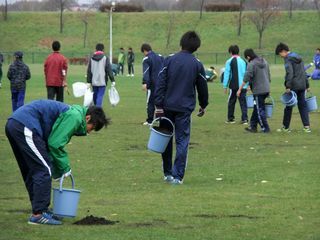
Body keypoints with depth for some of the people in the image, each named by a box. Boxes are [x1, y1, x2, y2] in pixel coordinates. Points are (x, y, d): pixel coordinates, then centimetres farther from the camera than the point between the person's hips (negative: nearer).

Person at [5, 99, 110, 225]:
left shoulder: (71, 113, 24)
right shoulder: (75, 117, -7)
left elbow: (53, 142, 26)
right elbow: (55, 144, -13)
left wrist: (57, 172, 21)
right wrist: (65, 168, 0)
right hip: (25, 127, -11)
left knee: (31, 172, 17)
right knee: (44, 171, -7)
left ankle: (40, 209, 24)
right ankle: (38, 214, -5)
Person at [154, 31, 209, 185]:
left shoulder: (169, 60, -1)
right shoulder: (197, 65, 1)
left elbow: (160, 84, -5)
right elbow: (202, 87, 10)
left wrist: (158, 105, -4)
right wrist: (203, 106, 25)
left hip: (167, 107, 1)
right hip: (185, 108, -1)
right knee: (182, 141, 2)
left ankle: (167, 173, 20)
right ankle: (177, 176, -4)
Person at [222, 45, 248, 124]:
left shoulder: (229, 61, -5)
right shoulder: (243, 61, 8)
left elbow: (227, 74, -6)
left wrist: (225, 86, -3)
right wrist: (247, 84, 17)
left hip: (234, 86, -3)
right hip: (243, 86, 3)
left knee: (231, 102, 10)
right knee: (243, 102, 4)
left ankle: (230, 118, 16)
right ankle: (244, 119, -4)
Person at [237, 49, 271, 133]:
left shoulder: (251, 64, -14)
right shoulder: (264, 62, 11)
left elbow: (246, 79, -17)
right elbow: (268, 76, 19)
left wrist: (240, 89, -11)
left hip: (258, 91, -8)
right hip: (266, 89, 8)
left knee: (260, 110, 0)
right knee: (256, 108, 16)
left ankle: (265, 128, 0)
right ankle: (253, 126, 21)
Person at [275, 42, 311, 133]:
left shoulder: (288, 59, -8)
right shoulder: (298, 57, 16)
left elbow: (289, 73, -19)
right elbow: (304, 72, 19)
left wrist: (288, 86, -21)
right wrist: (307, 85, 21)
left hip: (293, 86, -7)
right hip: (302, 86, 7)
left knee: (288, 106, 3)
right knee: (303, 105, 7)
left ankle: (286, 127, 9)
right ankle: (307, 126, -1)